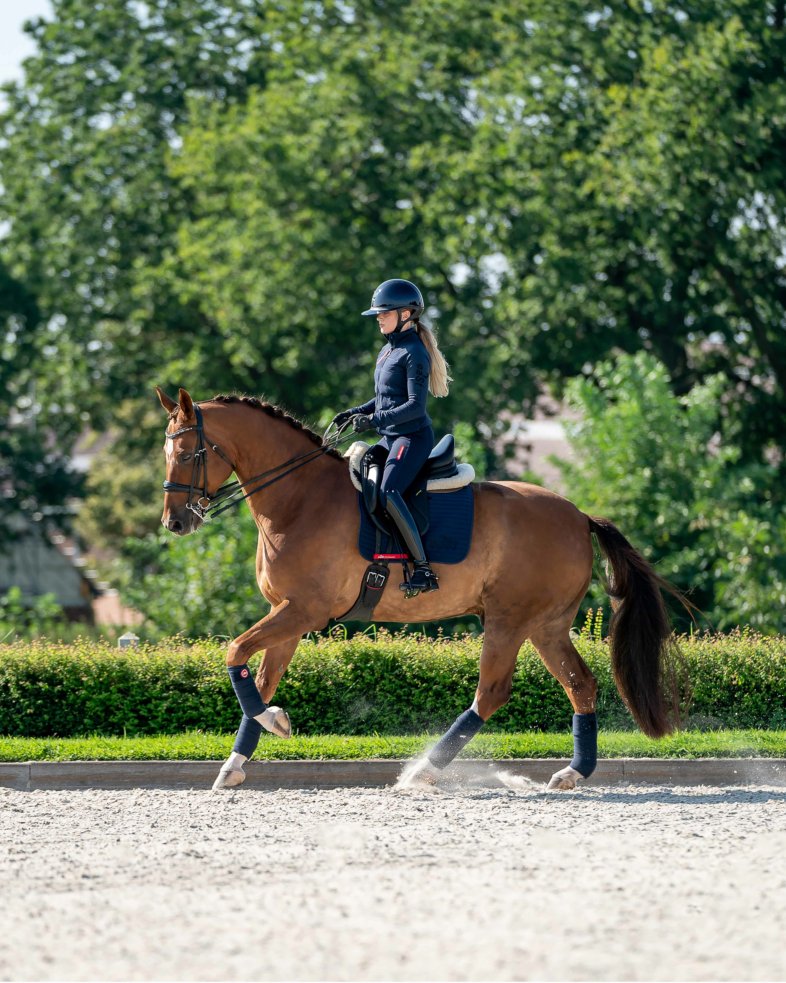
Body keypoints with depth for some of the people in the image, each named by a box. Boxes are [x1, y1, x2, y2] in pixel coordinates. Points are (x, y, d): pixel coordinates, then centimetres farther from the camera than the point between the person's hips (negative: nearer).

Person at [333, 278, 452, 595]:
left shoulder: (414, 353, -12)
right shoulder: (388, 350, 16)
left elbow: (415, 406, -21)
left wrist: (375, 420, -28)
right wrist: (354, 413, 11)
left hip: (412, 438, -11)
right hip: (390, 438, 11)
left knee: (388, 492, -30)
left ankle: (424, 569, -32)